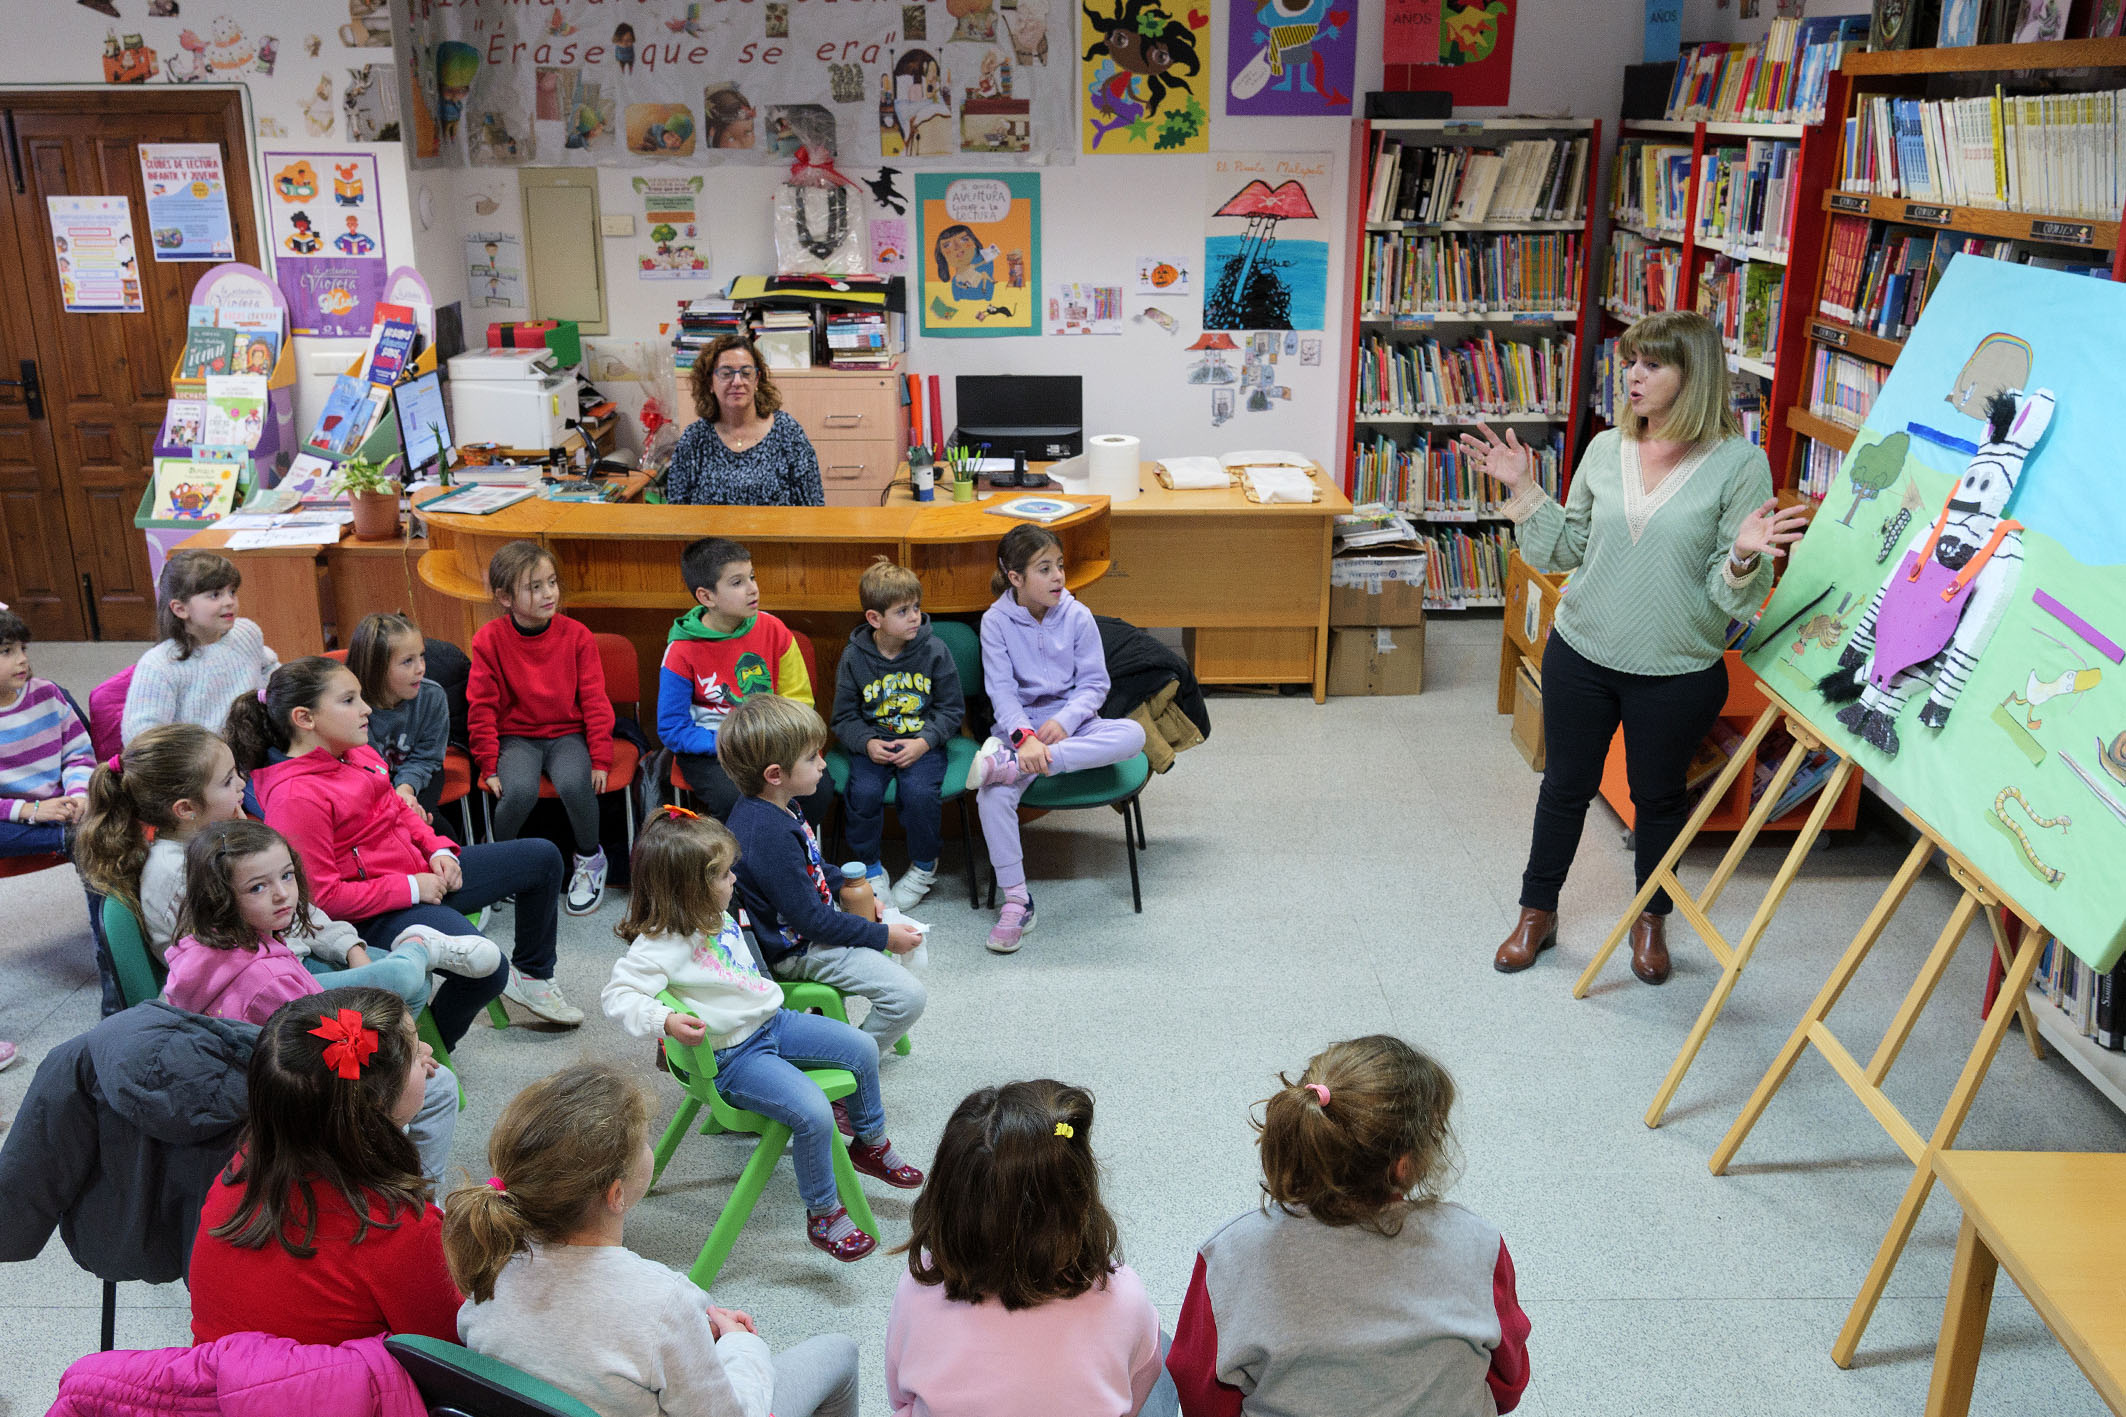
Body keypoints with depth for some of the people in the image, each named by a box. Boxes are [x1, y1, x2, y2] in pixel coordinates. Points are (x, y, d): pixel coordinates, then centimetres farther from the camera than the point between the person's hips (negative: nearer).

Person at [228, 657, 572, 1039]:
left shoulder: (356, 753, 3)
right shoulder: (296, 798, -25)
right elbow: (320, 897, -25)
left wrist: (438, 850, 2)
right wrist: (411, 889, -21)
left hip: (421, 873, 10)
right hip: (377, 913, -10)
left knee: (542, 858, 15)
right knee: (485, 969, -31)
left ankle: (531, 973, 33)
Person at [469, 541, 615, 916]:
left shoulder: (576, 635, -3)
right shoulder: (490, 639, -6)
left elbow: (595, 701, -1)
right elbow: (482, 707, -2)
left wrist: (600, 759, -7)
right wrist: (490, 765, -7)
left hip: (567, 734, 1)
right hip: (516, 736, 0)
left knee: (574, 784, -31)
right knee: (519, 791, -31)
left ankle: (589, 857, -1)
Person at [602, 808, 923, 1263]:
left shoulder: (719, 917, 5)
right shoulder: (659, 946, -23)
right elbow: (618, 996, -30)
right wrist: (666, 1021, -41)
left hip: (773, 1022, 9)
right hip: (732, 1057, -9)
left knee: (862, 1049, 8)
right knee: (813, 1113, -25)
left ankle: (871, 1144, 32)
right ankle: (823, 1213, -1)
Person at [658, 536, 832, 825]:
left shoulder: (772, 630, -1)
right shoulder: (682, 653, -11)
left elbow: (798, 697, 6)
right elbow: (672, 730, -8)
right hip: (708, 751, -3)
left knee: (820, 789, -21)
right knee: (734, 799, -33)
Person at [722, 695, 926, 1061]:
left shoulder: (769, 810, 0)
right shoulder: (771, 836, -33)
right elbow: (812, 919, -27)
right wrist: (882, 937, -18)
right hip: (798, 950, -11)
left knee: (898, 928, 28)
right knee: (909, 996, -15)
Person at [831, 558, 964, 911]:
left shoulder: (934, 652, -5)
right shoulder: (854, 657, -3)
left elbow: (952, 708, 1)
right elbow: (844, 717, 5)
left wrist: (923, 742, -14)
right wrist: (867, 743, -14)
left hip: (922, 742, -1)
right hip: (873, 744, 1)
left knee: (919, 792, -28)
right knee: (863, 792, -26)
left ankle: (923, 867, 1)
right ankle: (871, 868, 1)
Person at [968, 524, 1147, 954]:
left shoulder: (1077, 616, 0)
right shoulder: (996, 621, -3)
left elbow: (1094, 683, -1)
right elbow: (1002, 690, -11)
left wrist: (1064, 720, -19)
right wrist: (1026, 737, -28)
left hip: (1072, 724, 2)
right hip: (1020, 725, -1)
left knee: (1133, 733, -31)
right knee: (992, 796, -31)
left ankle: (1010, 763, -37)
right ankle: (1016, 900, -19)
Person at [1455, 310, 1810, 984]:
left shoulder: (1740, 464, -11)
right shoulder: (1605, 449, 0)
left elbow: (1738, 597, -10)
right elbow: (1565, 550, 8)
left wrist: (1743, 555, -31)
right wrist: (1524, 490, -3)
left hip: (1679, 672, -3)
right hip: (1581, 652, 3)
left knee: (1659, 796, 15)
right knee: (1566, 785, 15)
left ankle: (1651, 918, 39)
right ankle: (1537, 912, 34)